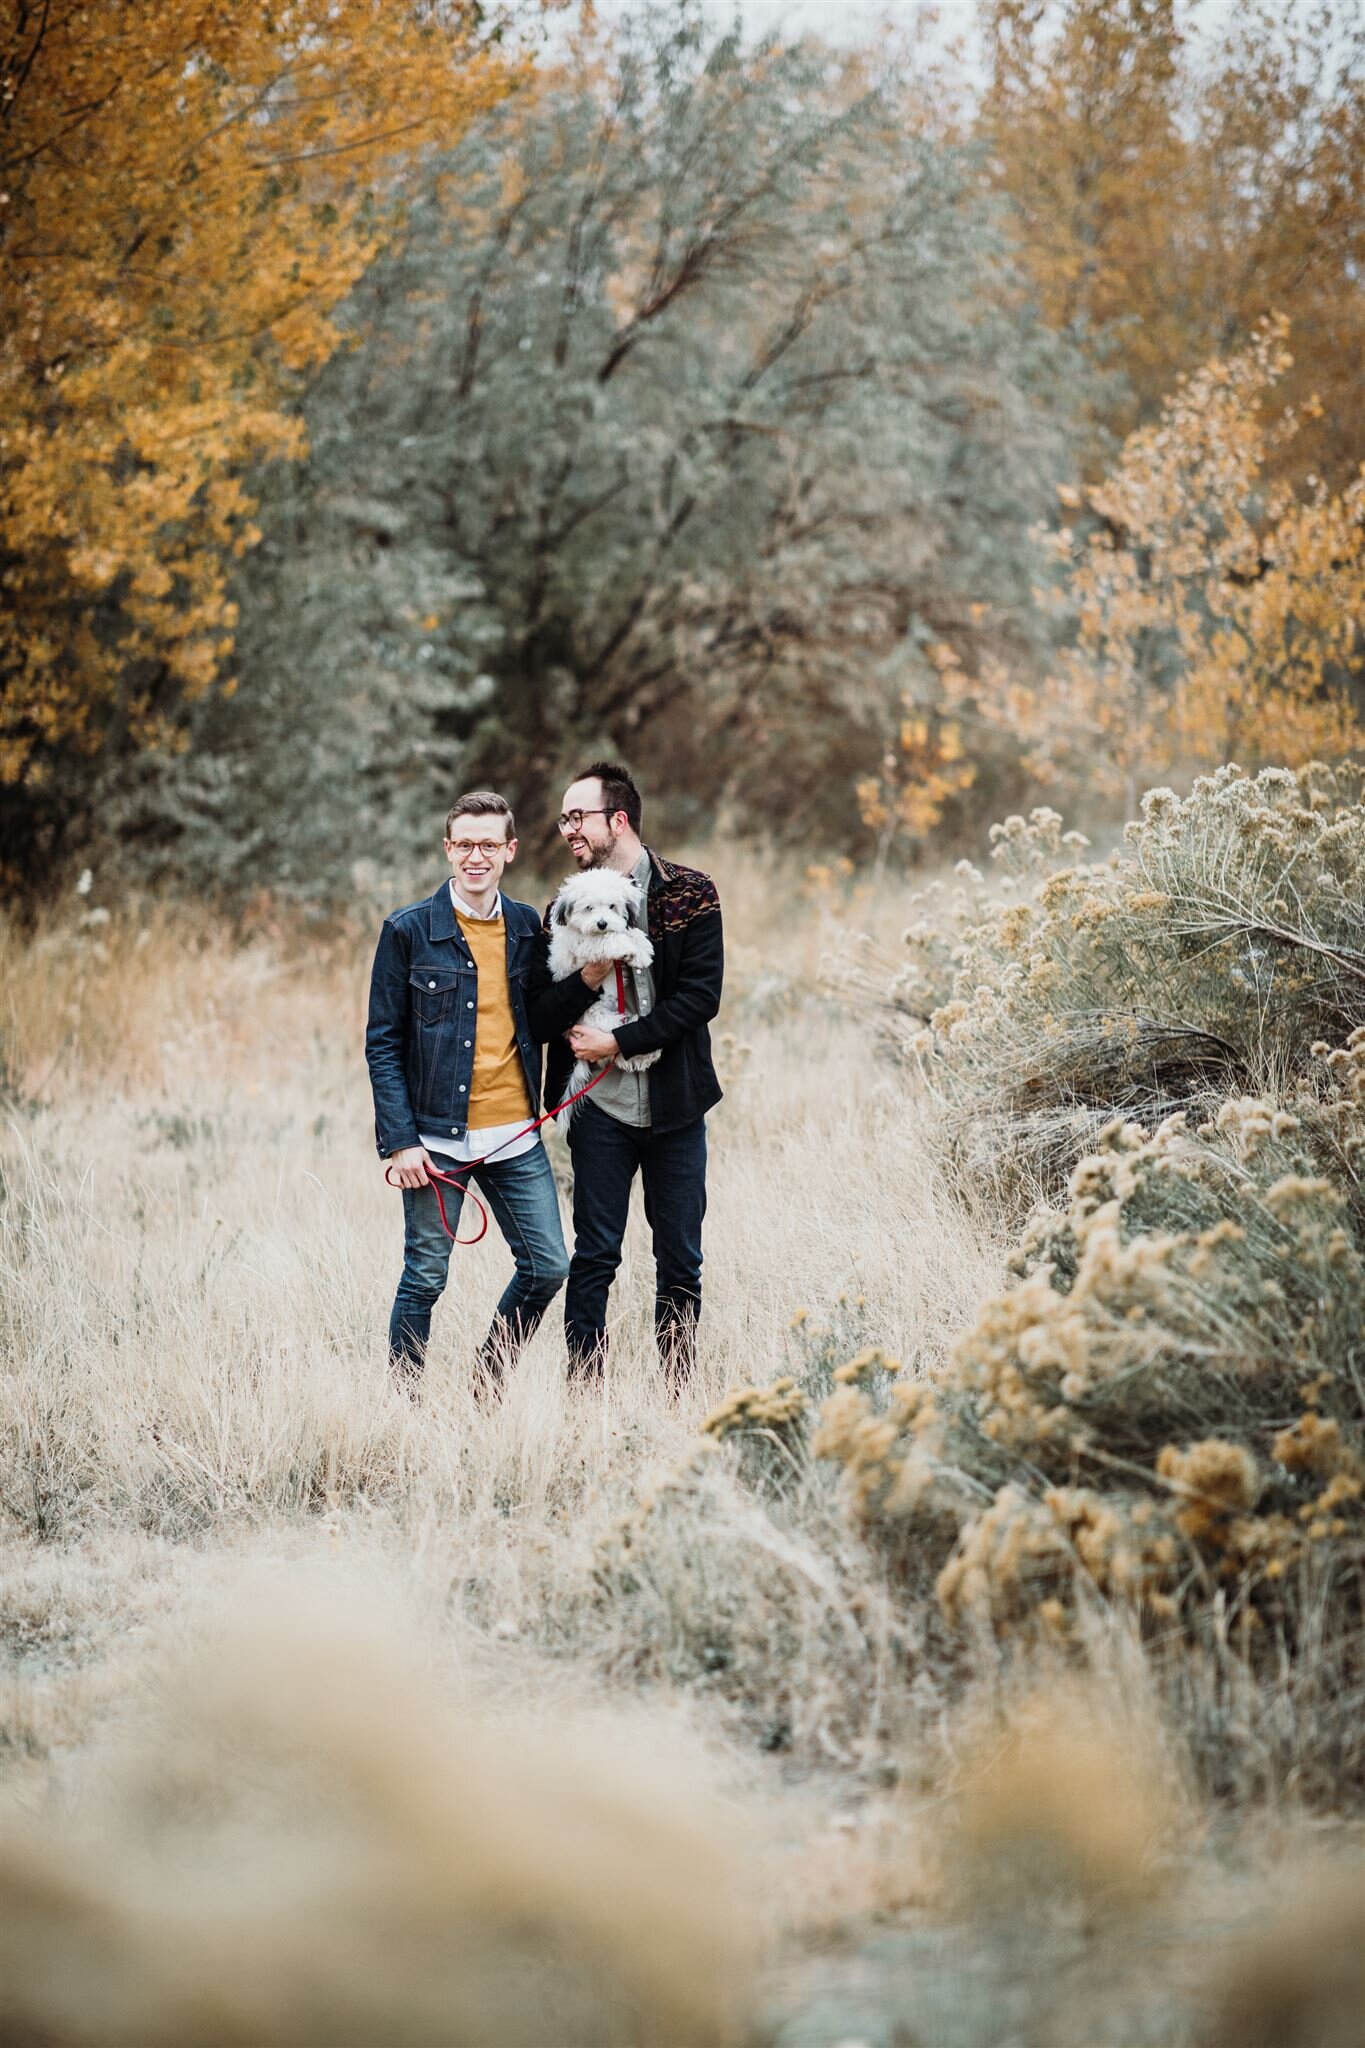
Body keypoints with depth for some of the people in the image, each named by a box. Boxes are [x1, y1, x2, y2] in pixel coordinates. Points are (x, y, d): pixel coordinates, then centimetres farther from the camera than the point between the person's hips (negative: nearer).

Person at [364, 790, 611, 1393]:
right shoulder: (408, 931, -4)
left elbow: (537, 1026, 13)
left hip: (515, 1137, 4)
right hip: (436, 1135, -4)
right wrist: (401, 1141, -11)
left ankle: (487, 1384, 23)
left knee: (547, 1266, 5)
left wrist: (588, 981, -5)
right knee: (424, 1278, 0)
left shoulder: (527, 928, 8)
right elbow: (382, 1043, -4)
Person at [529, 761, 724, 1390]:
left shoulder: (688, 895, -1)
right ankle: (584, 1390, 3)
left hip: (672, 1102, -1)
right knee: (594, 1256, 0)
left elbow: (701, 995, -9)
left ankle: (677, 1396, 11)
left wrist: (619, 1041, -14)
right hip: (599, 1107, 1)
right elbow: (539, 1017, 4)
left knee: (680, 1260, 4)